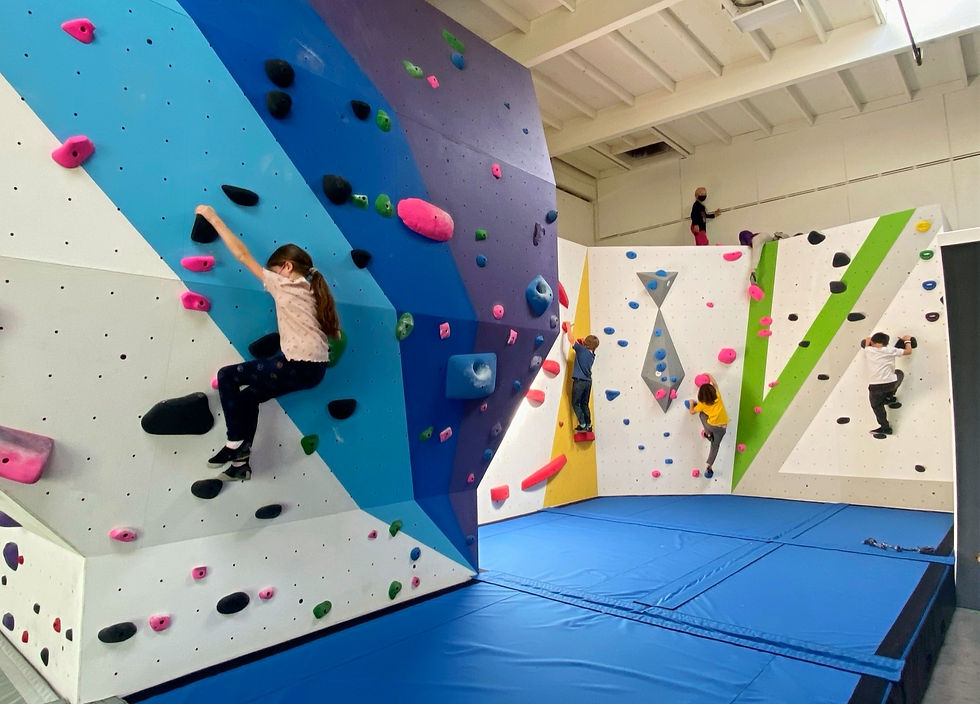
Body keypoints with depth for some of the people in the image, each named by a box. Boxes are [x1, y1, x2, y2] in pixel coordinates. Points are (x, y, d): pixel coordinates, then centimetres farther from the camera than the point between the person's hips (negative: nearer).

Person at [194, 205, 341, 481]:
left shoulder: (285, 285, -1)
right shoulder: (310, 292, 19)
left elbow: (243, 254, 2)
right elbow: (334, 332, 19)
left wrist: (212, 217, 9)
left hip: (298, 366, -9)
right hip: (315, 368, 9)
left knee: (227, 375, 6)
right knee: (248, 396, 21)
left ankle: (235, 443, 8)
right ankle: (240, 463, 23)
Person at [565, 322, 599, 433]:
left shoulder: (581, 349, -10)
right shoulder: (592, 355, 9)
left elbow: (571, 339, -9)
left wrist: (569, 327, 5)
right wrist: (582, 345, 22)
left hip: (579, 381, -7)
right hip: (588, 381, 7)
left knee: (575, 404, 2)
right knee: (584, 404, 16)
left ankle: (582, 425, -2)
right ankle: (589, 425, 18)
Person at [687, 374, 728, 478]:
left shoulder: (703, 404, -6)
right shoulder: (717, 396, -1)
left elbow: (692, 412, 8)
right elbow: (715, 384, 18)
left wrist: (691, 403, 25)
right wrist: (709, 376, 31)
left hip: (711, 426, -3)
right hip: (722, 427, 3)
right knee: (715, 446, 17)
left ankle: (708, 434, 22)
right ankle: (708, 465, 10)